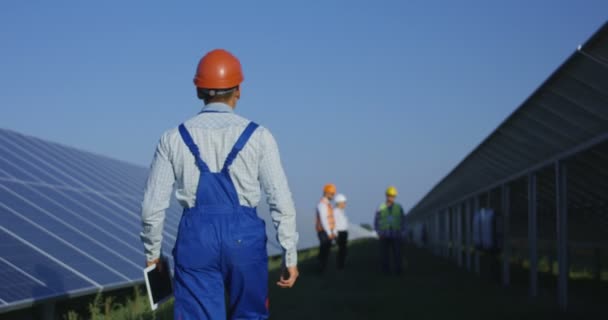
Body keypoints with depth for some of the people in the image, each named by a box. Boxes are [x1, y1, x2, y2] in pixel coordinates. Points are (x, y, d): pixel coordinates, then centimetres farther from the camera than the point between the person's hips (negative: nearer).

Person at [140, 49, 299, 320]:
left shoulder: (173, 139, 3)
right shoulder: (258, 137, -1)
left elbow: (152, 206, 3)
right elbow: (281, 201, -5)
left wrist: (152, 253, 17)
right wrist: (290, 256, 3)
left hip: (196, 237, 0)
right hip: (244, 236, 0)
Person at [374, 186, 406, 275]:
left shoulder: (399, 207, 2)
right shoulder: (381, 208, 0)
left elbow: (403, 220, 8)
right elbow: (376, 222, 5)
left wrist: (402, 232, -2)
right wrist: (379, 233, -5)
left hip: (396, 235, 0)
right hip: (384, 236, 0)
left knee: (397, 254, -5)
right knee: (385, 254, 0)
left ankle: (398, 270, -2)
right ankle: (386, 270, 5)